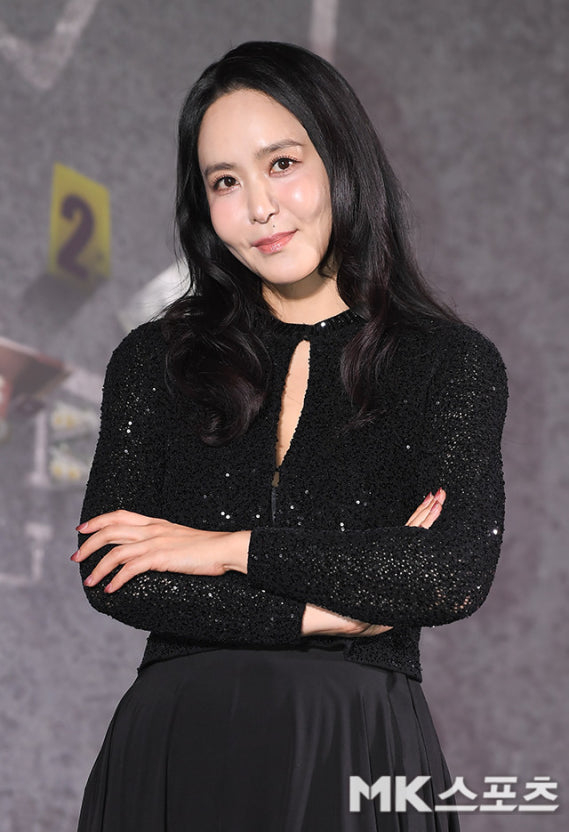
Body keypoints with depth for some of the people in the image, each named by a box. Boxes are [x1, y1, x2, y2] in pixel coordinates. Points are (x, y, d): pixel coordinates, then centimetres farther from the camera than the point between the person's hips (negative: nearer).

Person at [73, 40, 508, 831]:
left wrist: (230, 549, -10)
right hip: (177, 752, 2)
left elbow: (459, 573, -12)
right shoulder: (153, 361, 7)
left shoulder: (451, 362, 2)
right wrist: (334, 611, -11)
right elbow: (110, 578, -4)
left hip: (361, 761, -1)